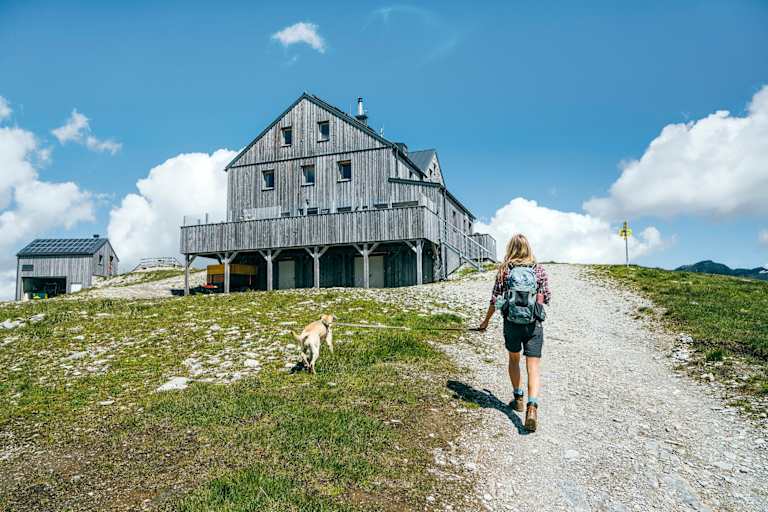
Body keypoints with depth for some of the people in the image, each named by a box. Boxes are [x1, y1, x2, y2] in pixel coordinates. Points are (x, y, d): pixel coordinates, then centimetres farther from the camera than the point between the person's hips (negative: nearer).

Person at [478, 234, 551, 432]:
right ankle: (532, 408, -16)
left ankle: (518, 399, 32)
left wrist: (486, 320, 12)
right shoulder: (539, 269, 1)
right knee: (533, 367, 0)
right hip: (534, 323, 0)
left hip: (511, 323, 0)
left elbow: (495, 299, 0)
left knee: (514, 360, 23)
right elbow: (547, 298, 6)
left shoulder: (504, 270, -2)